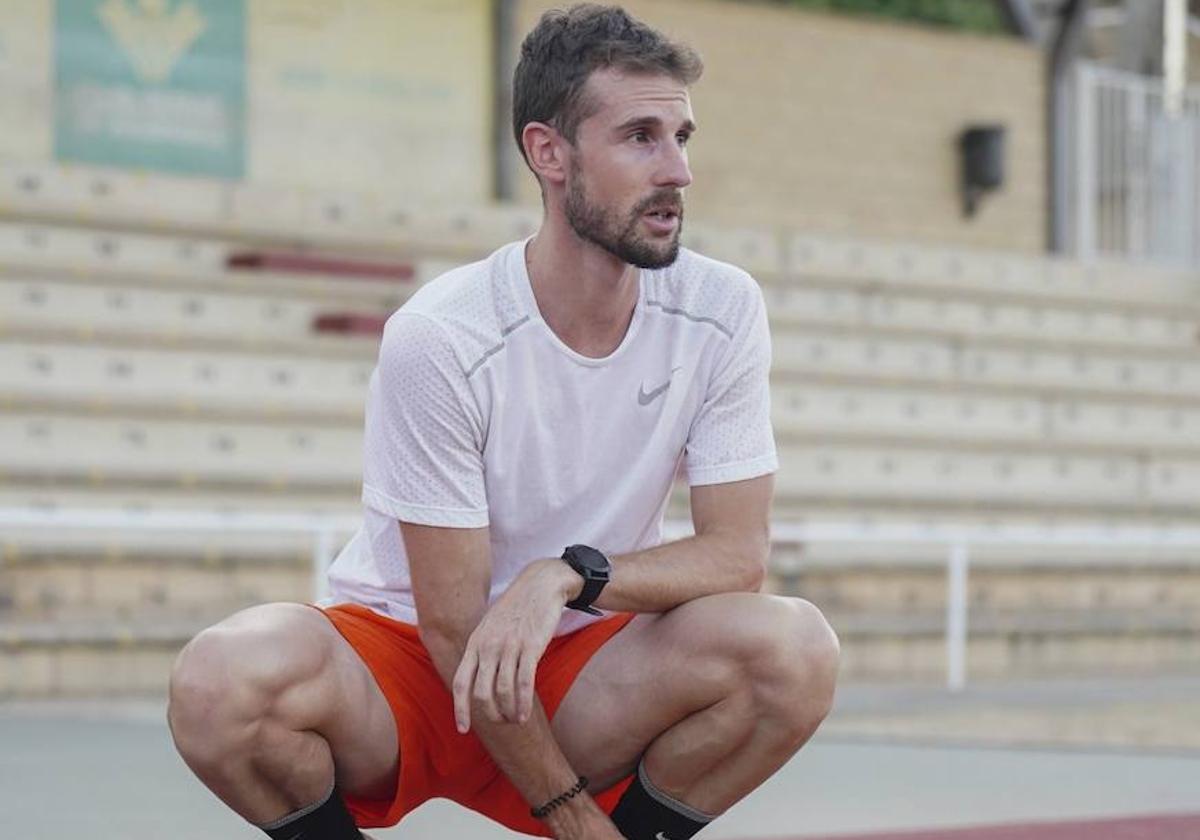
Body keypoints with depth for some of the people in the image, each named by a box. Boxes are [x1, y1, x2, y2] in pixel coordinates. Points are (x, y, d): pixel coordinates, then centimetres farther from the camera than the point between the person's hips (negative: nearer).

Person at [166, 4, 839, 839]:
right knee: (223, 681, -35)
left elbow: (740, 549, -10)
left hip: (581, 679, 3)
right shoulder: (437, 339, -19)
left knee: (798, 646, -27)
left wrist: (572, 574, -28)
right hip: (405, 656, -2)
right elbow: (453, 624, -17)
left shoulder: (723, 311, -8)